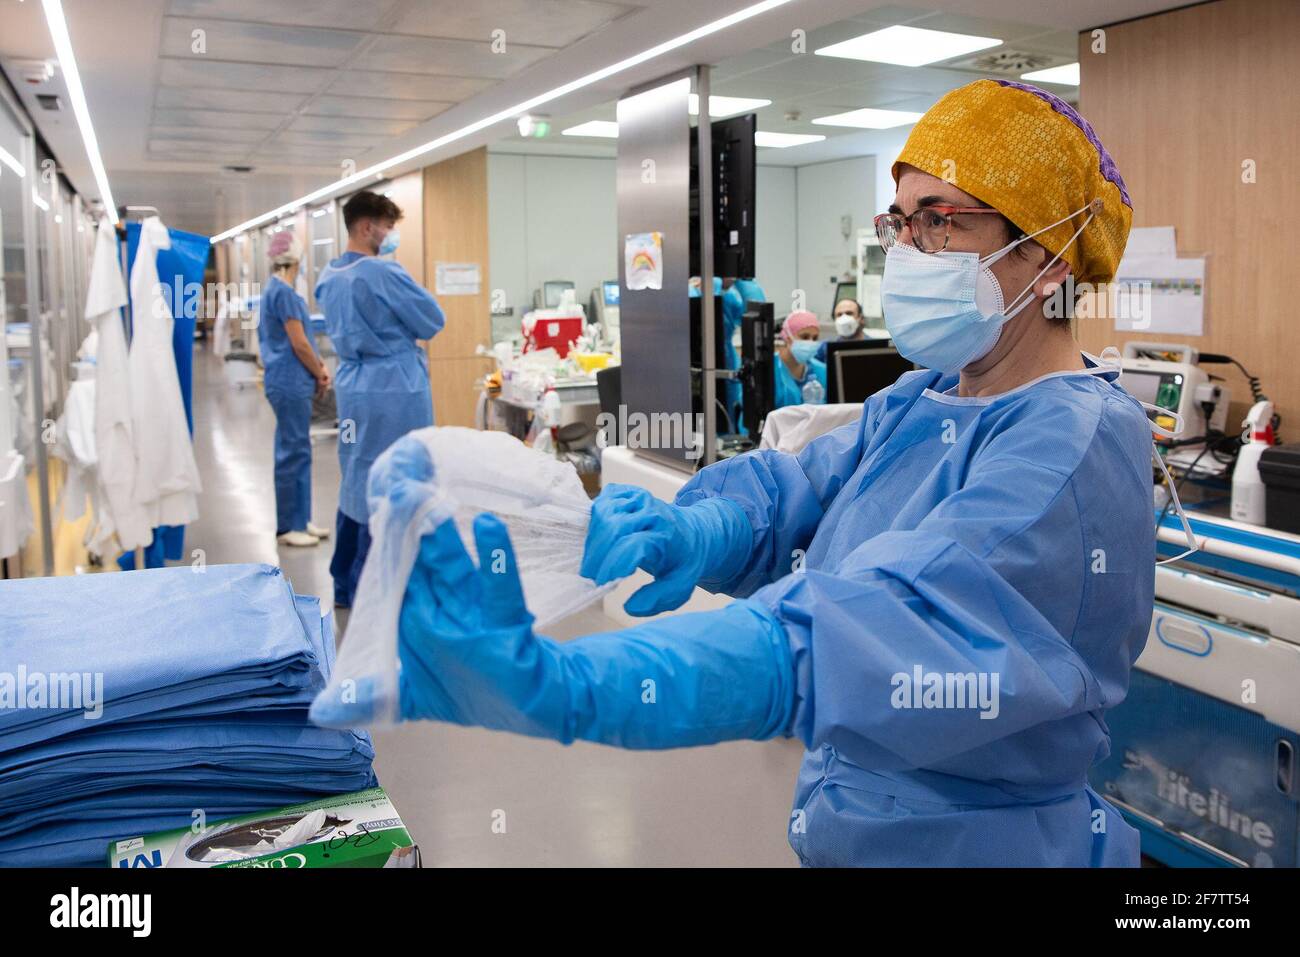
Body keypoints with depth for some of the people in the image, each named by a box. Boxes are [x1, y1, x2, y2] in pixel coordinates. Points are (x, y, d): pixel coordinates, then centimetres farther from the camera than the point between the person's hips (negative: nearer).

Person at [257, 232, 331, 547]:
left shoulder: (276, 289, 14)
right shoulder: (283, 292, -16)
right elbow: (298, 344, -16)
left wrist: (319, 366, 6)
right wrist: (320, 375, -3)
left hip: (291, 381, 10)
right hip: (290, 382, -10)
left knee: (299, 450, 14)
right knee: (292, 453, -3)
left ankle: (301, 520, 21)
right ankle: (287, 527, 4)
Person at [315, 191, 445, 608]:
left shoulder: (329, 277, 9)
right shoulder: (383, 273, -17)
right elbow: (433, 321, -9)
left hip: (353, 388, 8)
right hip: (393, 391, -8)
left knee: (355, 485, 15)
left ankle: (344, 585, 23)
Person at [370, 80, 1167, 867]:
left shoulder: (1074, 442, -24)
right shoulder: (918, 402, 4)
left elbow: (894, 619, -39)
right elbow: (788, 492, -4)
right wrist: (690, 533, -29)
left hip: (983, 841, -6)